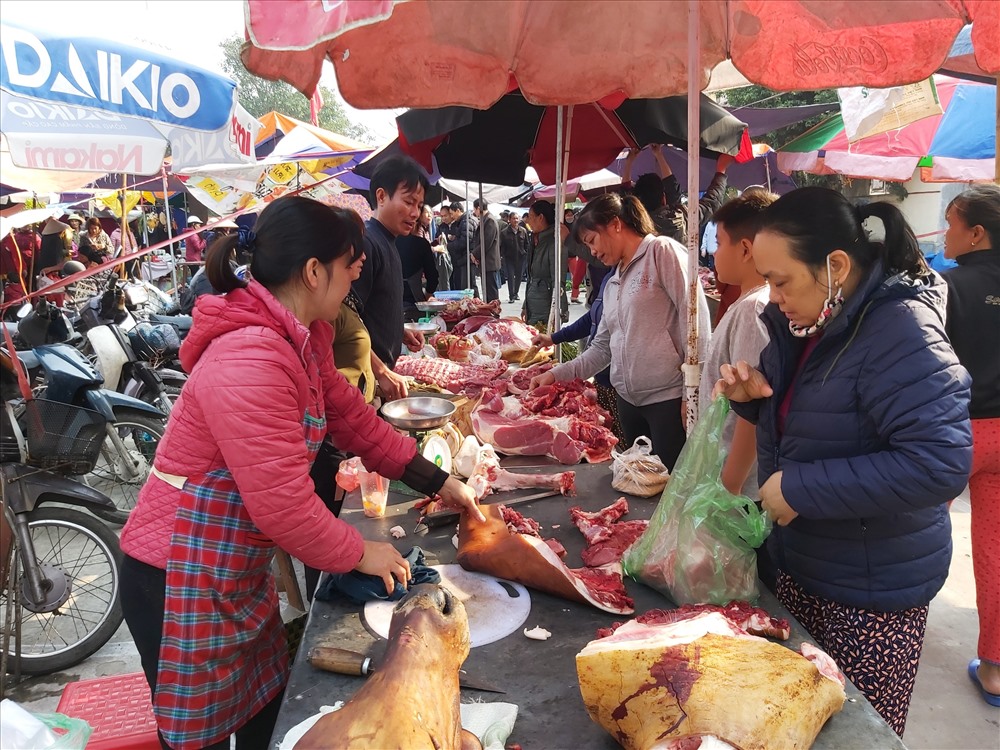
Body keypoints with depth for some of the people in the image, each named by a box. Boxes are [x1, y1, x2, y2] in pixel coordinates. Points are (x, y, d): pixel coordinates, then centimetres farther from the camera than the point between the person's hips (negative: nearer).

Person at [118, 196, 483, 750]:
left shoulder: (298, 339, 2)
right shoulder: (251, 359, -29)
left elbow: (352, 418, 9)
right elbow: (284, 505, -28)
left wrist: (438, 483, 9)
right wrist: (359, 554, -12)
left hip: (236, 571, 9)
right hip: (183, 580, -9)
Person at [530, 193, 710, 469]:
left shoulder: (663, 252, -5)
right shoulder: (612, 284, 19)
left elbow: (695, 318, -12)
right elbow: (601, 348, 19)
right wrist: (556, 374, 10)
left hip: (669, 397, -7)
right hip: (629, 400, 7)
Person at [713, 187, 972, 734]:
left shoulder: (900, 331, -24)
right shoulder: (803, 320, 2)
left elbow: (940, 463, -32)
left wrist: (800, 488, -28)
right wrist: (751, 392, -5)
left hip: (873, 588, -7)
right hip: (799, 562, 8)